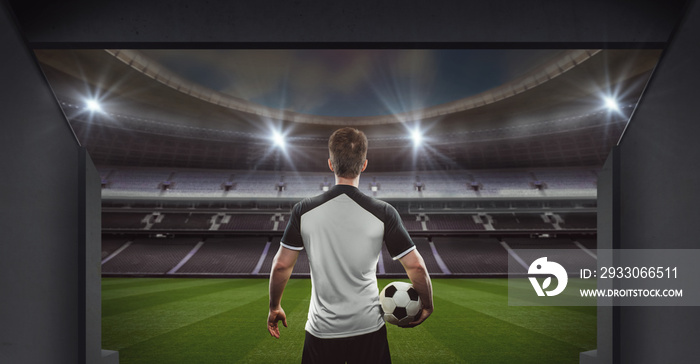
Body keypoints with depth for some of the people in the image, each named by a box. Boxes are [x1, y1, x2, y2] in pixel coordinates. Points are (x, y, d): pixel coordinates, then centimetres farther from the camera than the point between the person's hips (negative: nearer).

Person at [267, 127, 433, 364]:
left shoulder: (304, 211, -8)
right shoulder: (383, 213, -11)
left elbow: (281, 265, -3)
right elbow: (416, 266, -9)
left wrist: (274, 307, 13)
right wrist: (427, 308, 7)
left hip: (321, 329, 1)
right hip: (369, 328, 0)